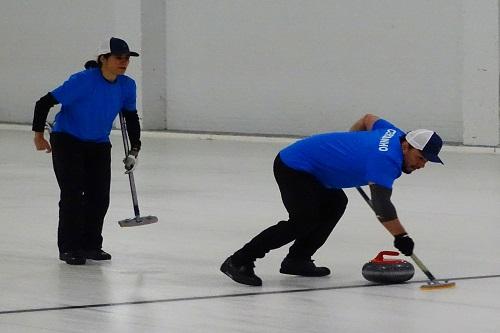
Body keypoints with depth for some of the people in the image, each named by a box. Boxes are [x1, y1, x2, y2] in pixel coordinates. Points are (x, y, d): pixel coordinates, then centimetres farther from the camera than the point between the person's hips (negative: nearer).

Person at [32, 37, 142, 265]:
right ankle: (69, 248, -2)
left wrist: (134, 150, 5)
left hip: (99, 146, 5)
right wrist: (39, 135, -18)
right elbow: (45, 103, -21)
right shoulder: (83, 81, -25)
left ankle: (91, 245, 17)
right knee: (73, 194, -11)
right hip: (67, 141, -5)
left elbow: (131, 117, 10)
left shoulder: (127, 86, -8)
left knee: (100, 197, 1)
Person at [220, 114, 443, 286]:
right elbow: (381, 204, -36)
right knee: (304, 221, -19)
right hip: (292, 166, -10)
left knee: (335, 204, 17)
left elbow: (368, 119, 26)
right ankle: (239, 262, -18)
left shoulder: (395, 135, 5)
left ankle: (297, 260, 16)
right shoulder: (385, 160, -24)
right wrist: (401, 237, -36)